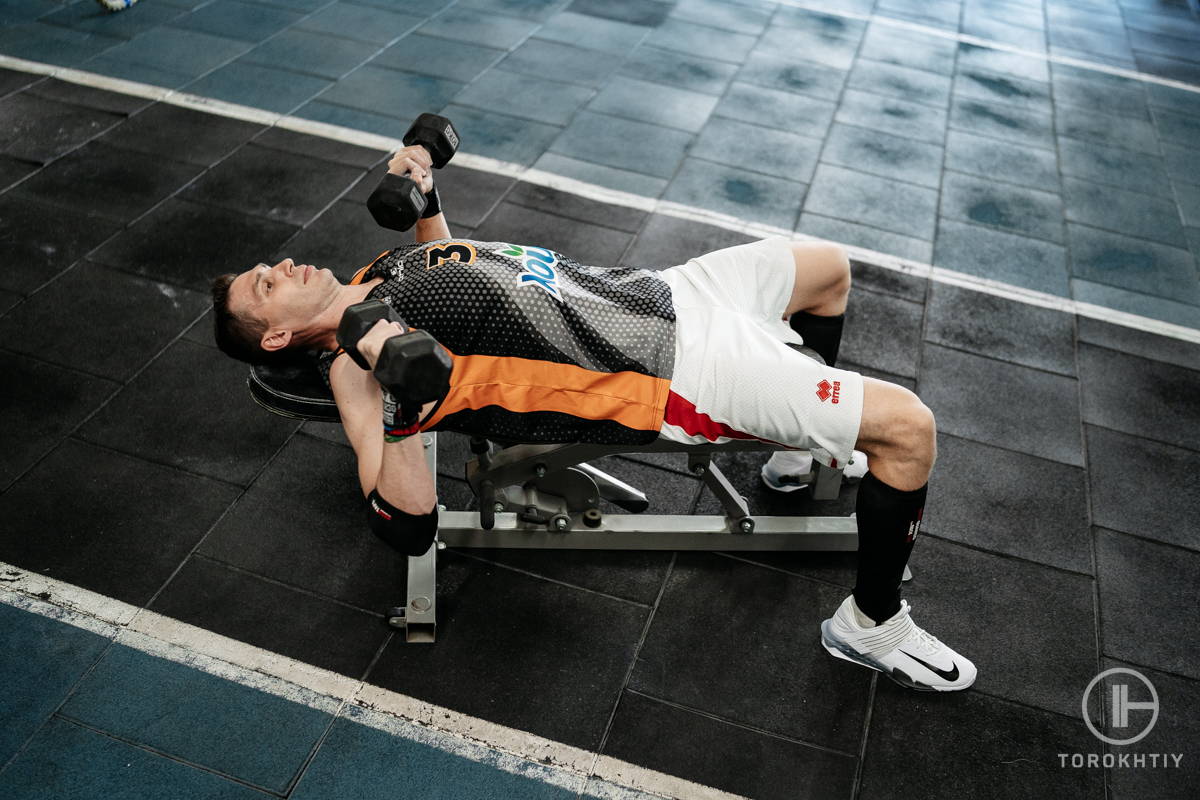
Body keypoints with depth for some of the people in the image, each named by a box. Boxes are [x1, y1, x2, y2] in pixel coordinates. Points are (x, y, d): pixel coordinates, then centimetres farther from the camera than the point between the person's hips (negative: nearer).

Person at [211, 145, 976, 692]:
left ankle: (813, 448, 41)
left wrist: (424, 192, 16)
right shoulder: (353, 369, -14)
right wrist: (397, 398, -38)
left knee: (828, 268, 24)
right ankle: (872, 622, 10)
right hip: (673, 370, -9)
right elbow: (410, 528, -23)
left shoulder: (376, 276, 10)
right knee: (909, 427, -14)